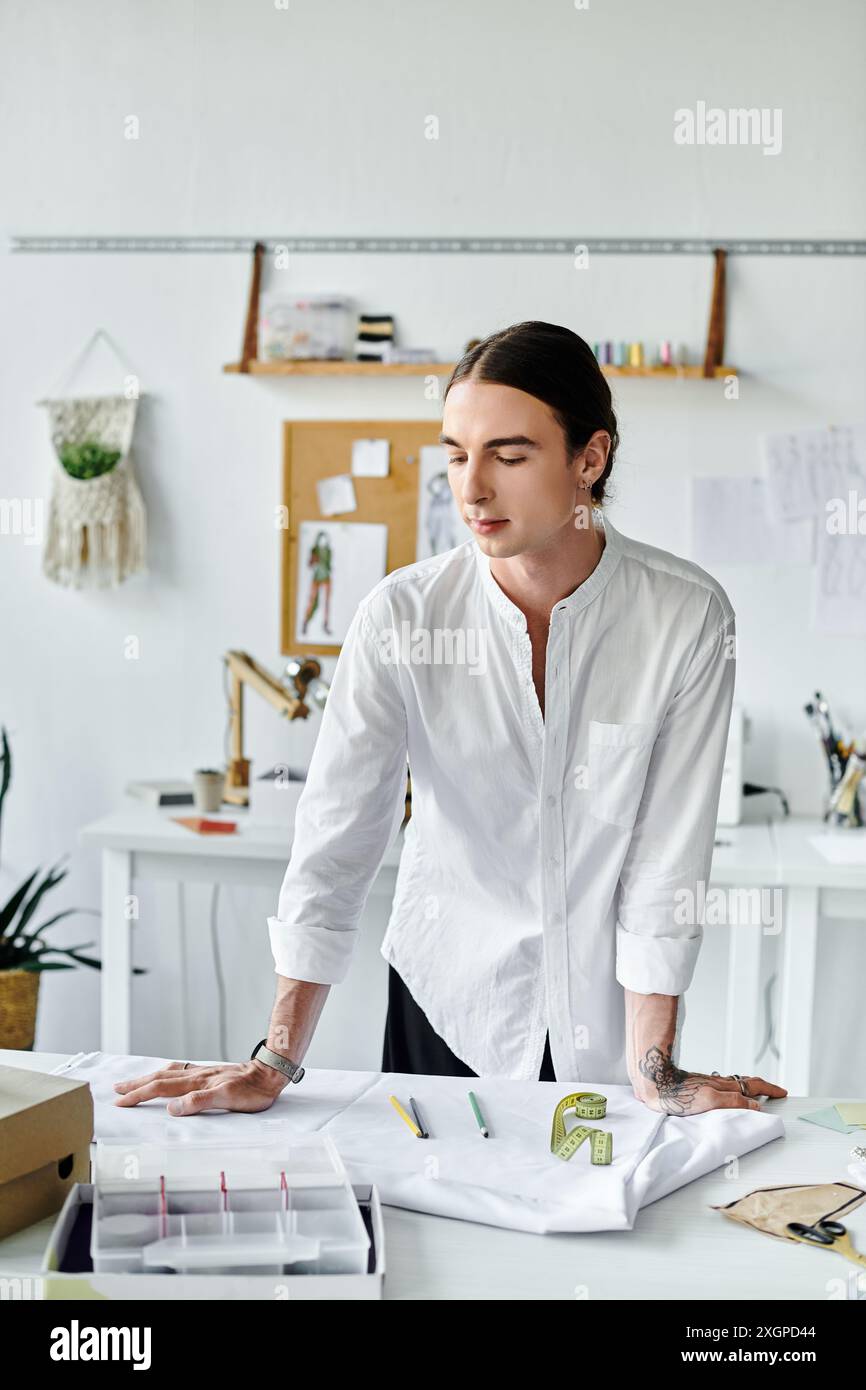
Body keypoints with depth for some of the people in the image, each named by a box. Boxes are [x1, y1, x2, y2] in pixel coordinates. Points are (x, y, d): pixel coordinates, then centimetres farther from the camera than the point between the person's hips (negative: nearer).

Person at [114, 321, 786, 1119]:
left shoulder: (688, 616, -15)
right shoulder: (401, 616, -14)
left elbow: (669, 853, -13)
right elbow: (338, 835, -14)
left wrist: (653, 1071, -13)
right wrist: (277, 1064, -14)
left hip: (606, 1023, 0)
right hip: (447, 1006, 1)